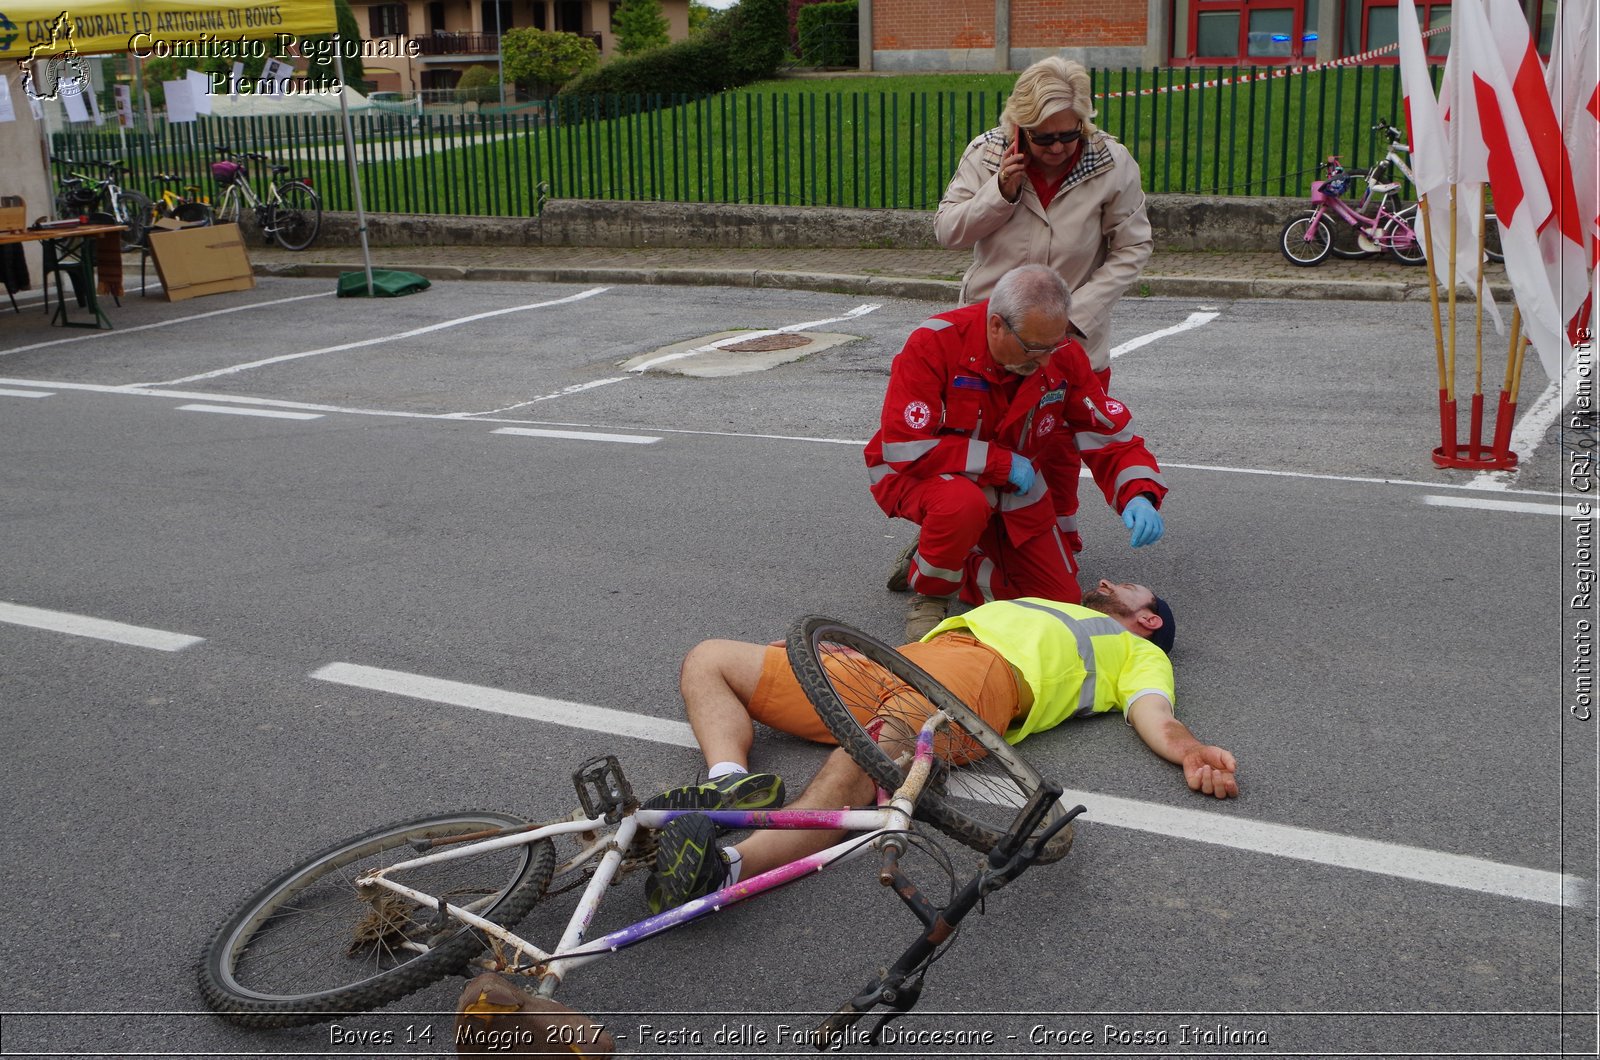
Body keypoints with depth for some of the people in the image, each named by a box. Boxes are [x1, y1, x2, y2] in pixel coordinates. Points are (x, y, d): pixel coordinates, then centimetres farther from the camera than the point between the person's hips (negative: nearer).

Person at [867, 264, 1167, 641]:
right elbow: (905, 447, -31)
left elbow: (1112, 435, -7)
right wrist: (1002, 463, -26)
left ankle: (959, 563, 20)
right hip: (921, 475, -5)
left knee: (1061, 600, -1)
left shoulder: (1062, 356, -14)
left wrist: (1140, 496, -27)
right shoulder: (935, 343, -28)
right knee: (963, 504, -41)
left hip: (1012, 489, 5)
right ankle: (929, 596, -10)